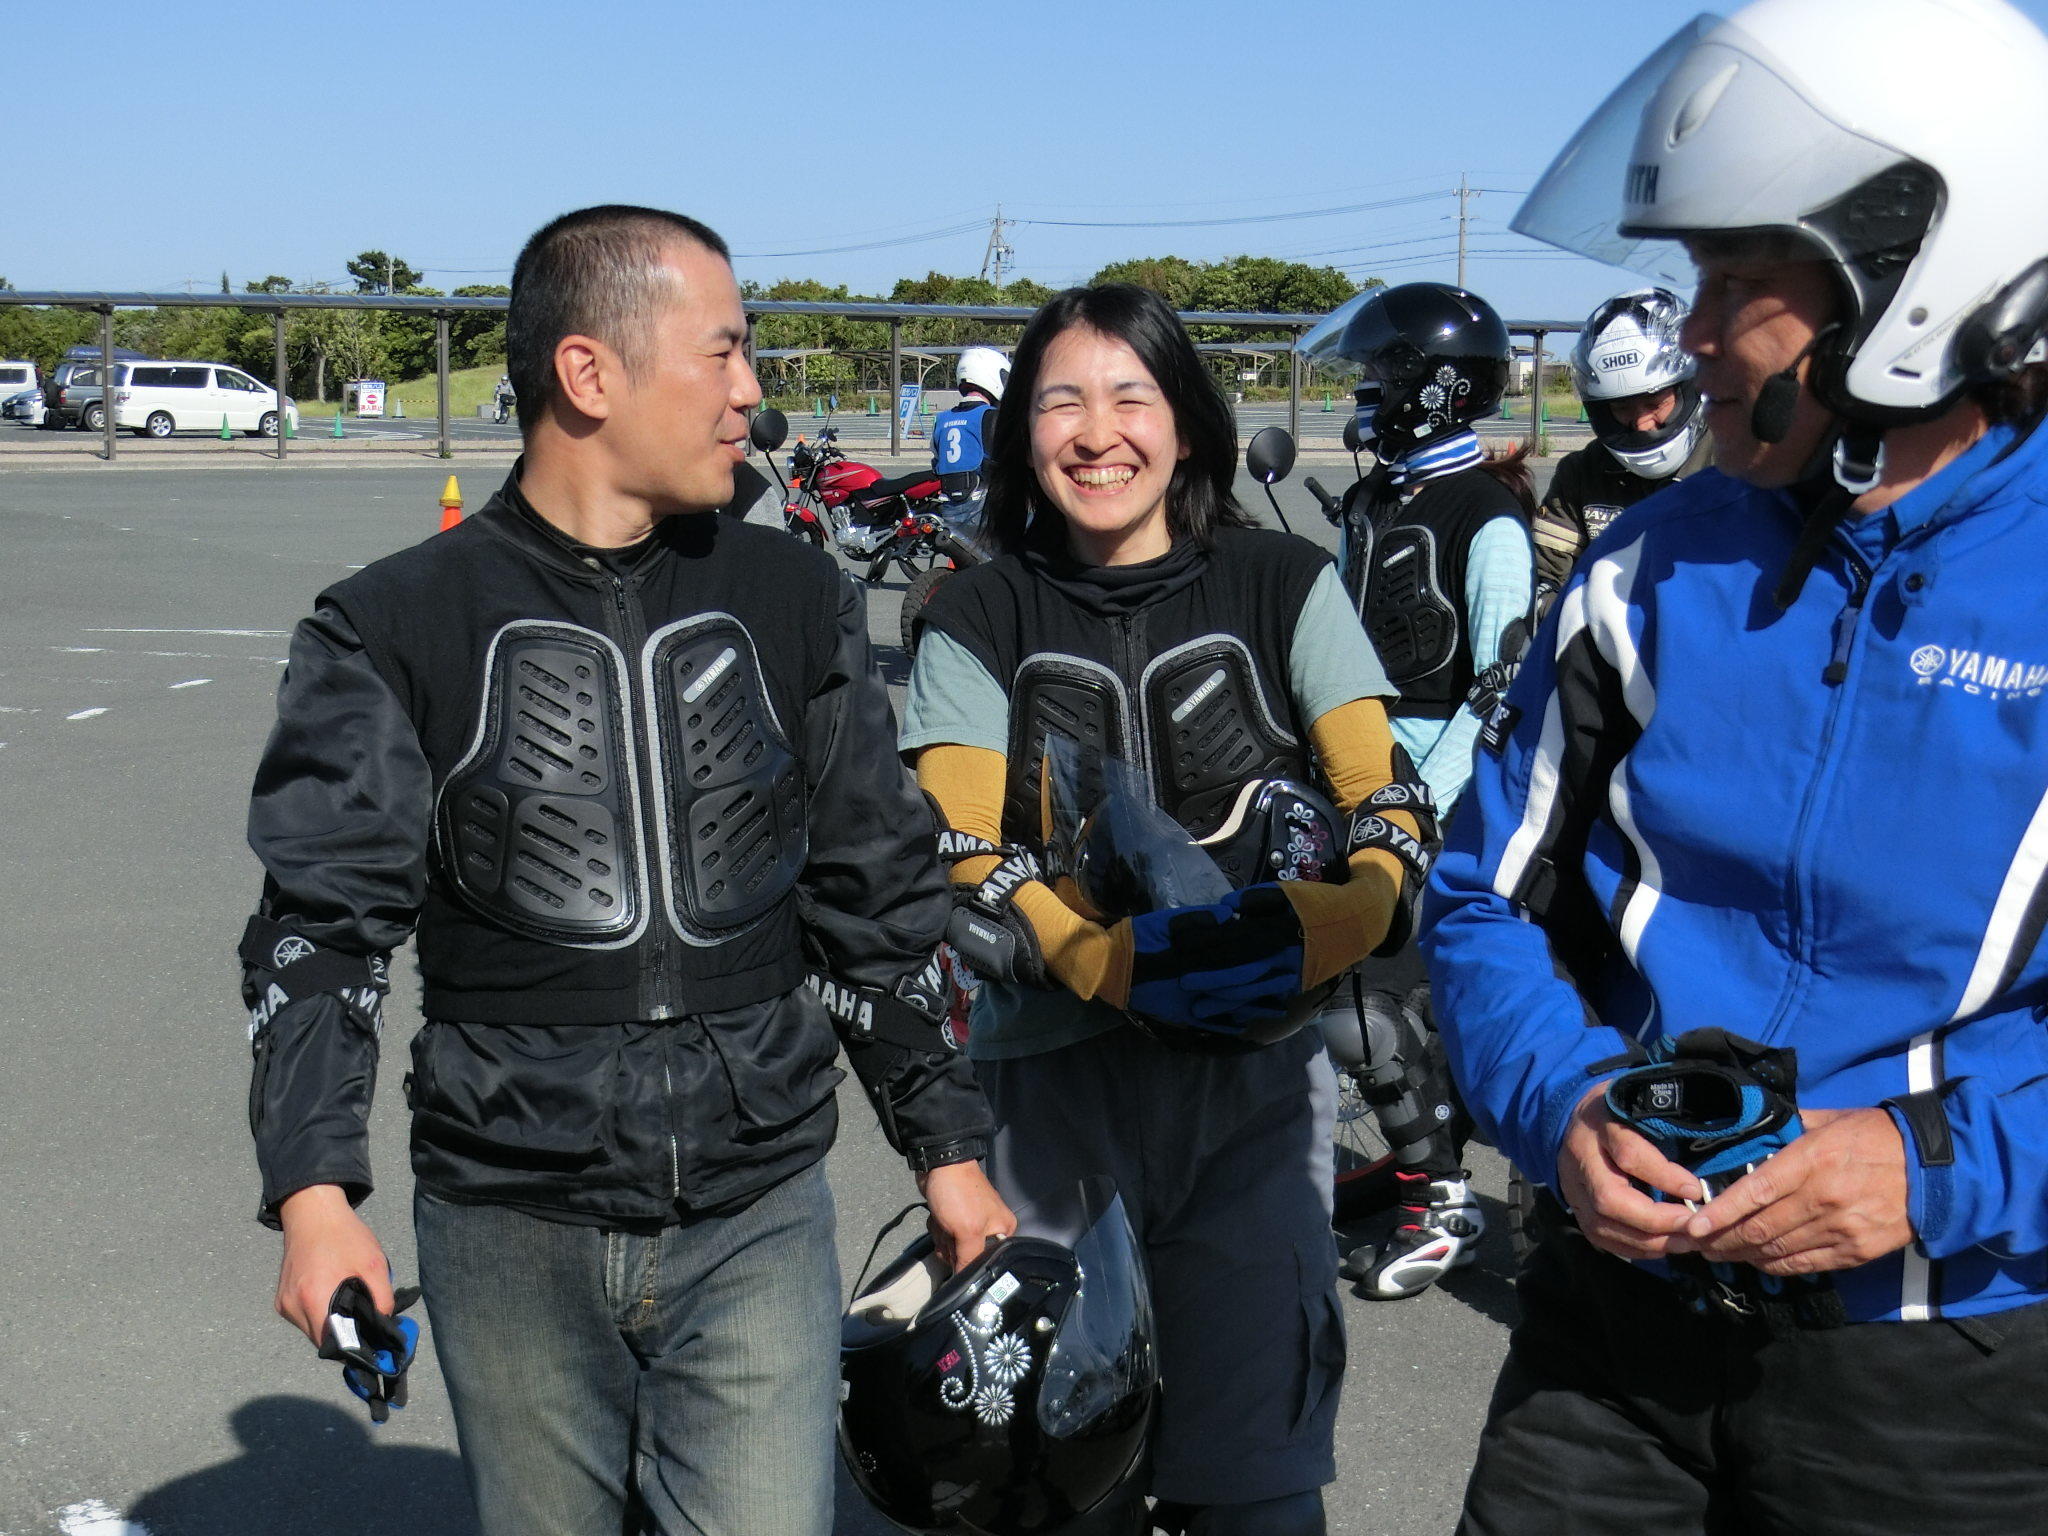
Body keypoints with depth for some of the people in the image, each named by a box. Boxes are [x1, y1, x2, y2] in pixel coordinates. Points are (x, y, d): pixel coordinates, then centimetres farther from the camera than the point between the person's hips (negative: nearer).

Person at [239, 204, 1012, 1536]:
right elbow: (324, 921, -3)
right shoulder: (397, 627, -2)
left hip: (757, 1221, 1)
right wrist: (316, 1190, -14)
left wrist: (947, 1141, 11)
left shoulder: (796, 602, 5)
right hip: (510, 1231, -1)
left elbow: (878, 897, 12)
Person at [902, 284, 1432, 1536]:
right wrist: (1132, 962, -22)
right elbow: (965, 874, -5)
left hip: (1260, 1081, 0)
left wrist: (1286, 941, -21)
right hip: (1054, 1087, 0)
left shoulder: (1283, 584, 5)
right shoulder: (981, 618, 5)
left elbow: (1393, 821, -1)